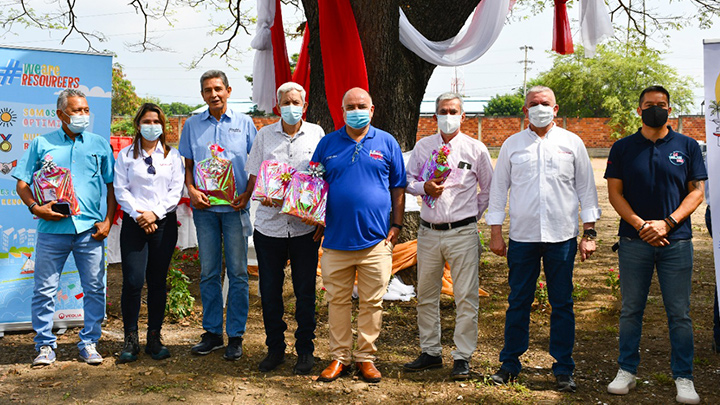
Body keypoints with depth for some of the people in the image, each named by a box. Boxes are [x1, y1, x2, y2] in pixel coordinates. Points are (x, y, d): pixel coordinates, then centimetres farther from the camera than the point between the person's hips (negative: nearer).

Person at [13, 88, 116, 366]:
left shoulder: (100, 145, 12)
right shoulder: (42, 144, 9)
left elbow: (112, 186, 12)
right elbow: (22, 182, 9)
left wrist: (107, 220, 2)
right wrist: (35, 207, -9)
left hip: (90, 229, 1)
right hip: (52, 228, -1)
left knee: (95, 288, 2)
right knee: (44, 289, 2)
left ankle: (89, 343, 15)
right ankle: (45, 345, 14)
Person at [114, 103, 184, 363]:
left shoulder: (172, 155, 11)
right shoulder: (125, 155, 10)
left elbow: (176, 190, 3)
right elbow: (120, 189, 2)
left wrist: (155, 213, -10)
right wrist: (138, 214, -11)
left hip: (164, 222, 1)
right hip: (134, 223, -1)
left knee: (158, 282, 4)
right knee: (133, 281, -10)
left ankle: (154, 338, 12)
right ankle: (130, 339, 0)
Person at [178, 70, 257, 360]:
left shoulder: (244, 123, 5)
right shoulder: (192, 125, 10)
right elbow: (187, 165, 13)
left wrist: (247, 194, -7)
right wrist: (191, 190, -5)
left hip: (235, 207, -2)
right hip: (204, 207, 2)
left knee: (238, 273, 1)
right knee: (208, 273, 7)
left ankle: (236, 336, 9)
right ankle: (212, 332, 18)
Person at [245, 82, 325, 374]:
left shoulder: (316, 134, 5)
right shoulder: (264, 135, 7)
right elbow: (253, 175, 9)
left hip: (305, 226, -1)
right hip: (270, 223, 1)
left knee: (305, 291, 4)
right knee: (269, 290, 7)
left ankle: (305, 350, 18)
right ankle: (275, 348, 22)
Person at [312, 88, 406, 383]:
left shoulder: (387, 143, 6)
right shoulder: (328, 143, 9)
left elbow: (398, 188, 9)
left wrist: (396, 225, 3)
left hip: (375, 239, -1)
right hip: (336, 238, 1)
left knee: (372, 302, 5)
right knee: (337, 301, 7)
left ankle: (365, 357, 17)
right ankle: (340, 357, 18)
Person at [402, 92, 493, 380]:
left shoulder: (476, 149, 3)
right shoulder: (423, 146, 9)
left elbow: (489, 188, 11)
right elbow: (408, 179, 11)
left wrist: (474, 214, 7)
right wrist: (424, 187, -9)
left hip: (462, 232, -3)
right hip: (429, 232, 3)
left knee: (466, 297, -3)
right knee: (426, 296, 9)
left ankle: (462, 357, 7)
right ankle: (430, 352, 21)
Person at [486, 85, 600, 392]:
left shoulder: (572, 143, 7)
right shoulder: (512, 145, 8)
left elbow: (586, 189, 8)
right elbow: (498, 189, 10)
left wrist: (589, 232, 2)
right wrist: (495, 232, 4)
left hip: (562, 237, 0)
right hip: (522, 237, 0)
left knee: (562, 304, 5)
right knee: (518, 302, 6)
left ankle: (563, 369, 15)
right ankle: (510, 364, 19)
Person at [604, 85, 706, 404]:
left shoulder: (687, 147, 6)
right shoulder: (623, 148, 6)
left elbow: (696, 191, 3)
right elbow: (614, 193, 3)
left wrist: (667, 223, -10)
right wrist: (641, 225, -10)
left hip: (676, 240, 0)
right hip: (633, 242, 0)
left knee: (679, 312, 2)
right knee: (630, 309, 7)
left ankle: (683, 378, 12)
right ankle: (626, 371, 18)